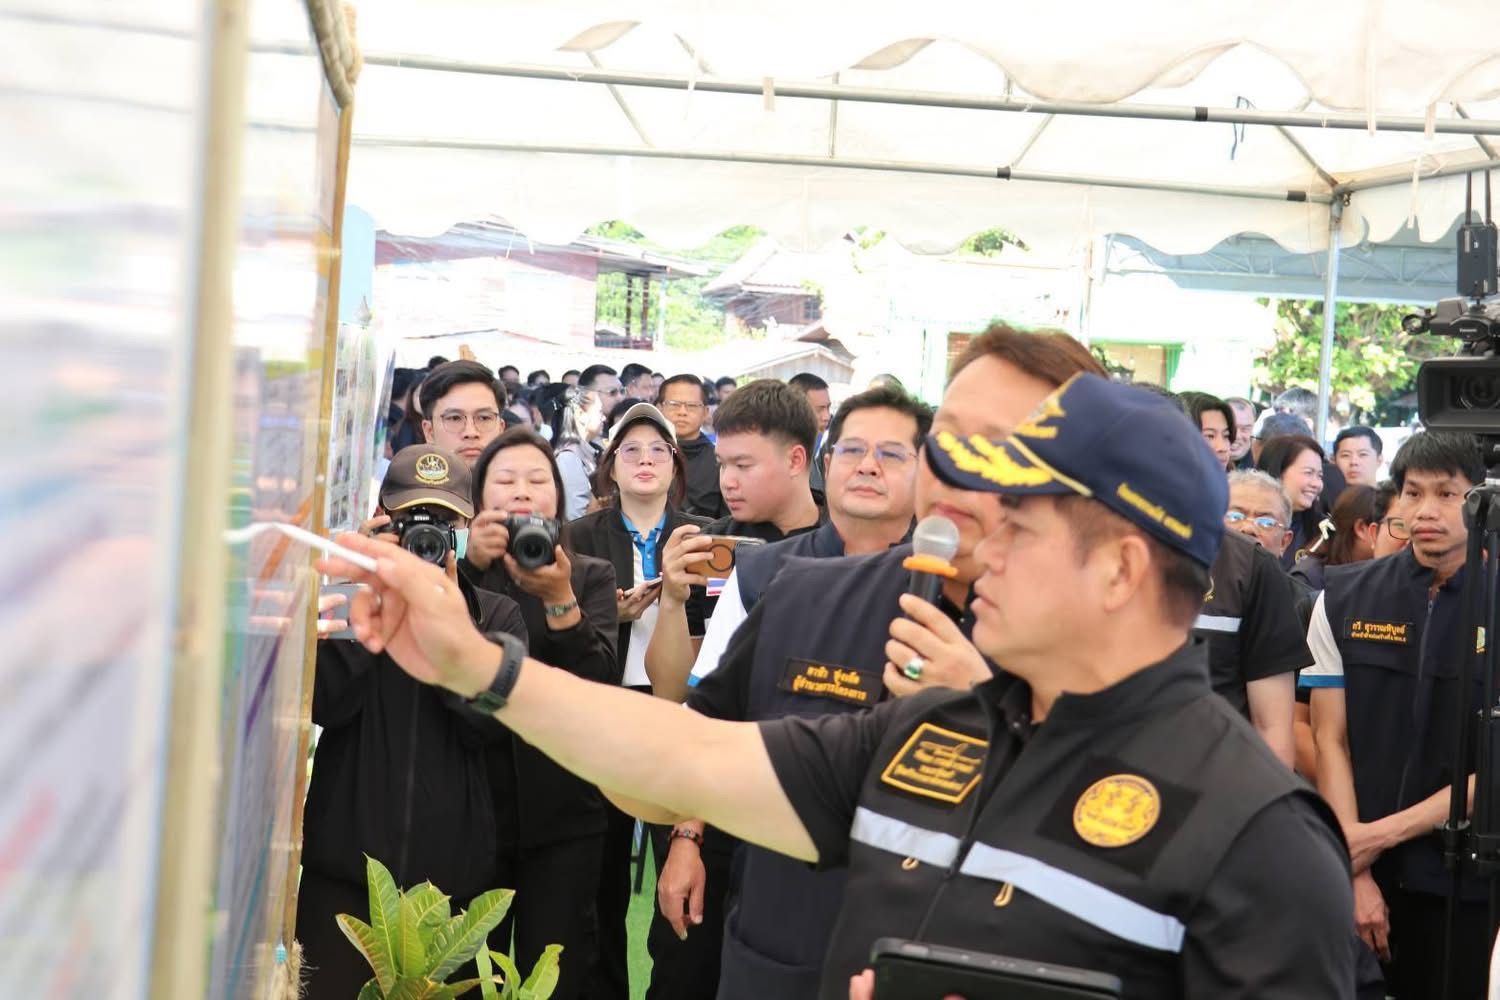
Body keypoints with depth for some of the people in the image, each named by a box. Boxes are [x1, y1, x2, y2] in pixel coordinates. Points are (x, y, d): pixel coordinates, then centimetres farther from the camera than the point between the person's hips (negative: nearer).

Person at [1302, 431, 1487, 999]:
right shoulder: (1344, 600, 1)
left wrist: (1380, 836, -11)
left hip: (1468, 883, -1)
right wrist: (1355, 873, -7)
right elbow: (1330, 741, 1)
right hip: (1362, 873, 2)